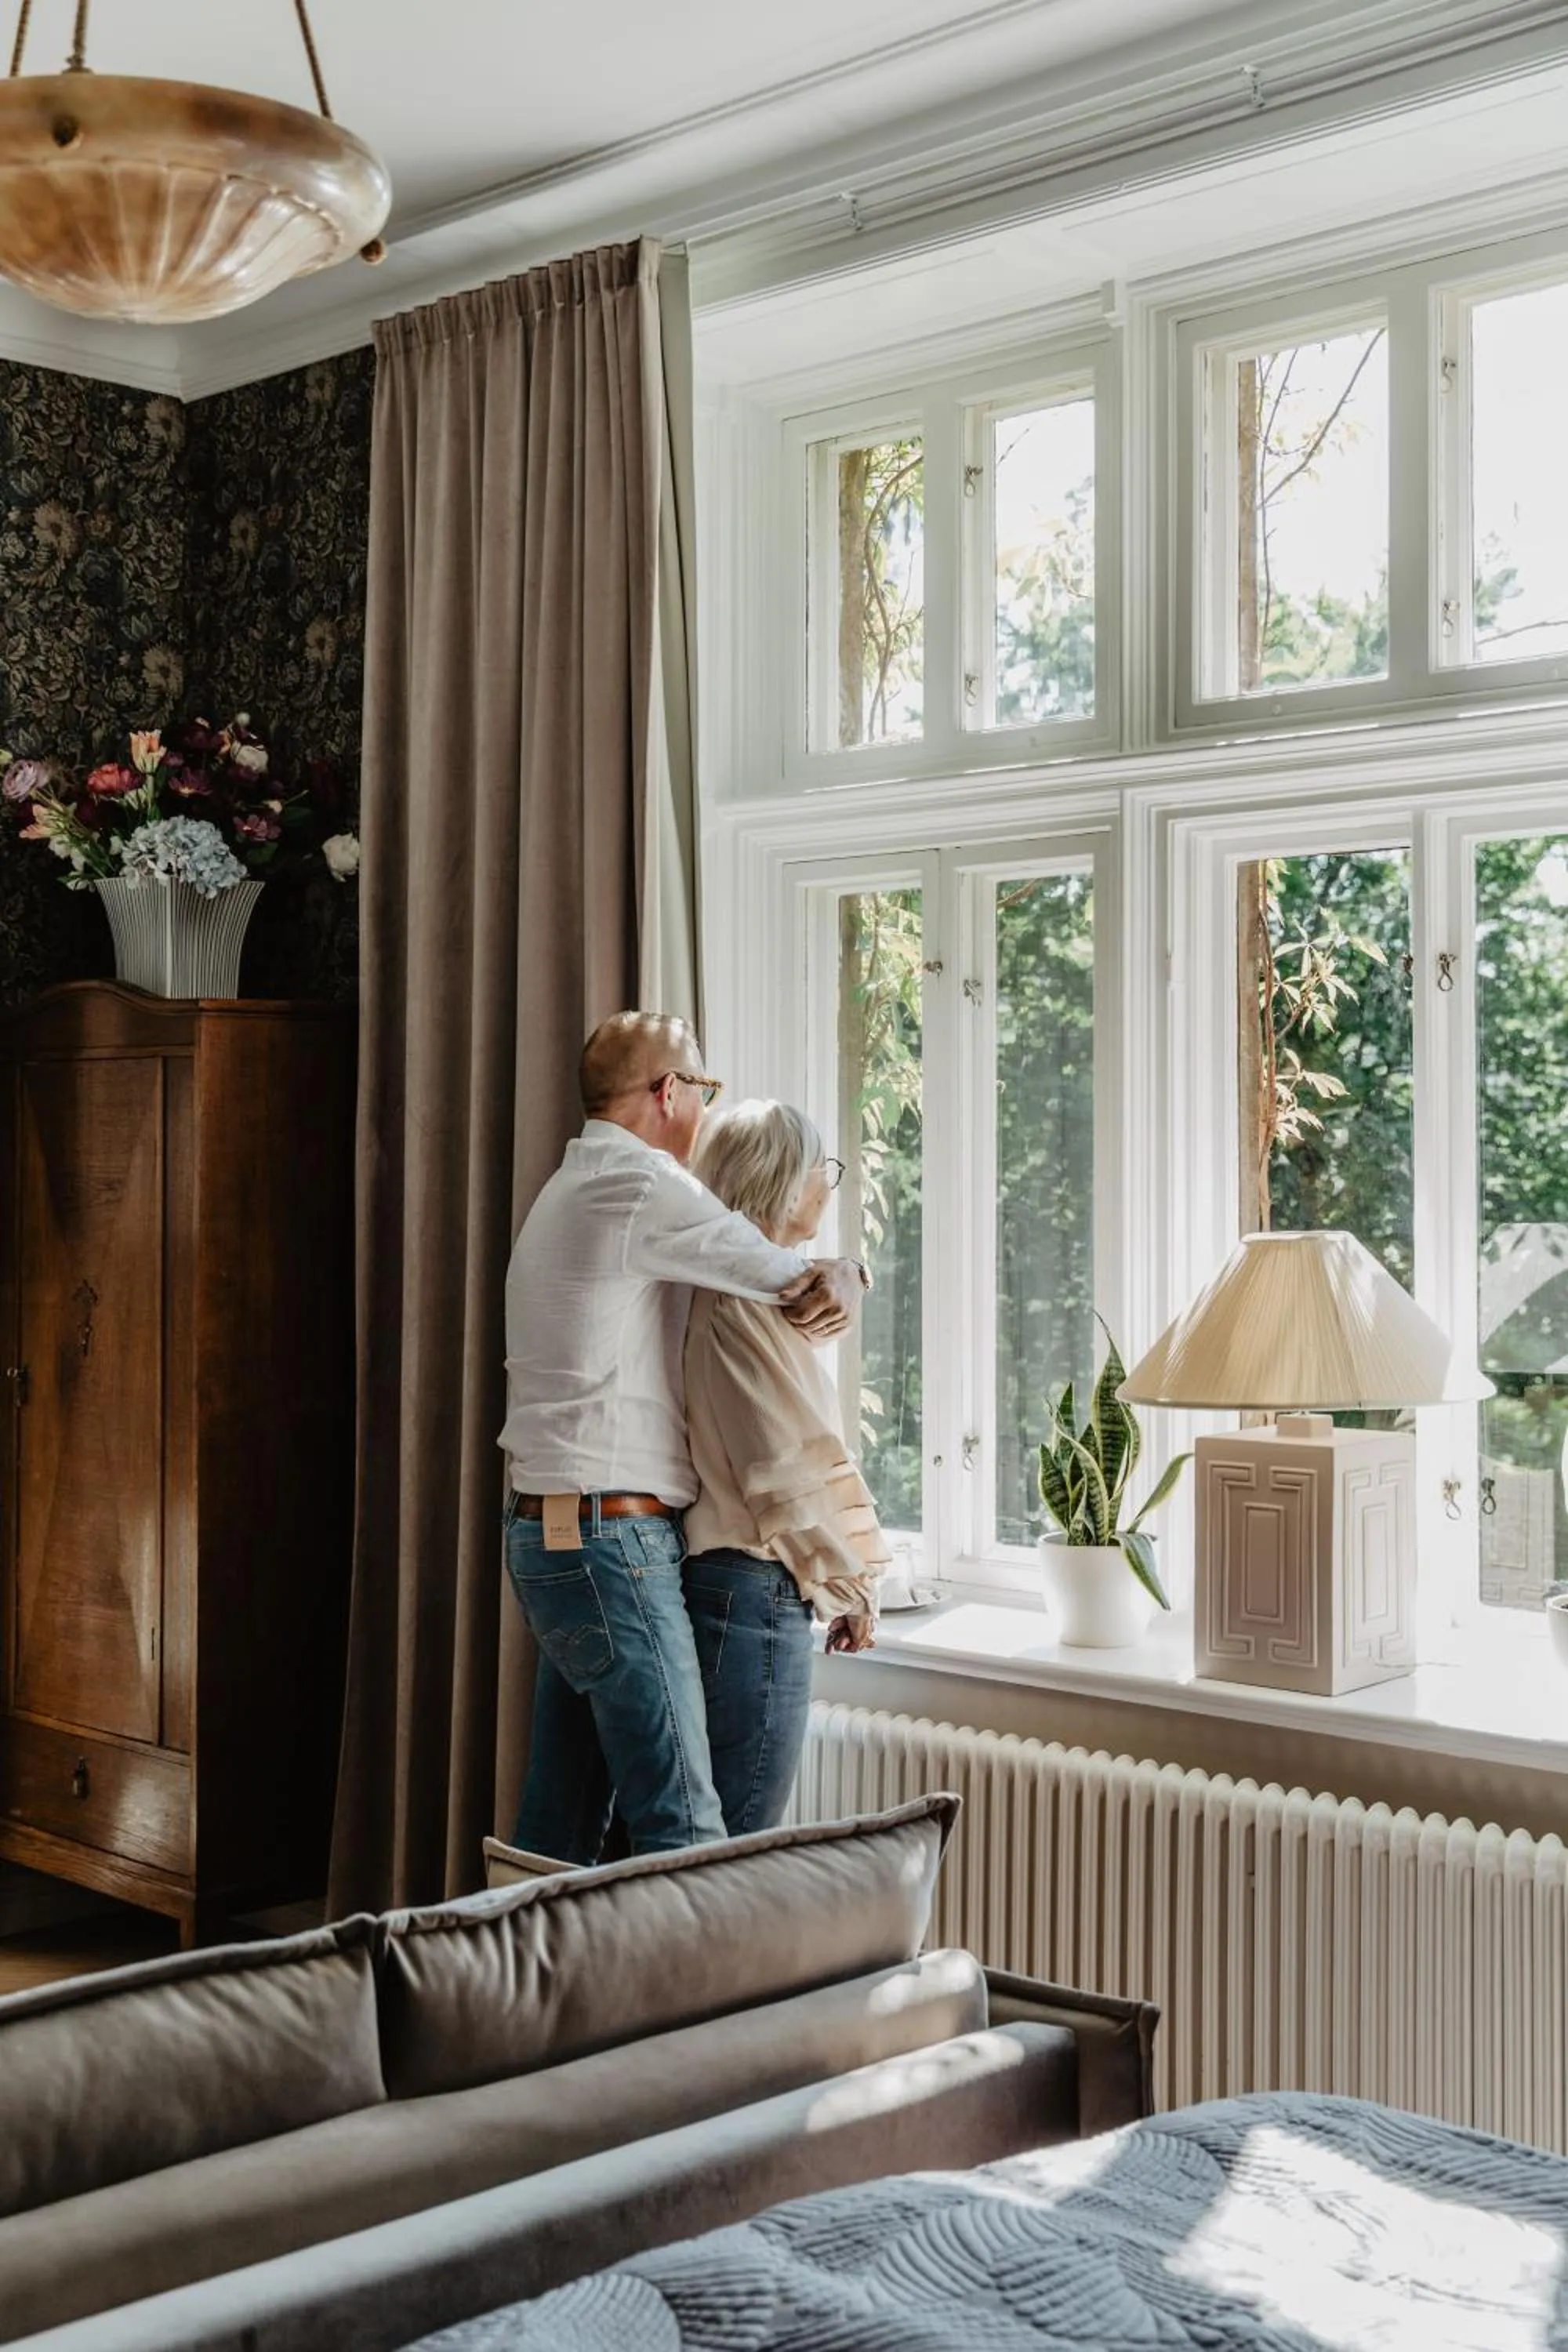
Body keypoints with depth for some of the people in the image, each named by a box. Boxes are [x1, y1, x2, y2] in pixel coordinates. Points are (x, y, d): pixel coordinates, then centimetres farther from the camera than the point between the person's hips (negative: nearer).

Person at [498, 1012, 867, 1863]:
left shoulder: (570, 1189, 20)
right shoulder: (640, 1184, -11)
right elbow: (797, 1282, -10)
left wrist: (820, 1281, -3)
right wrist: (844, 1274, 10)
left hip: (550, 1531, 10)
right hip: (611, 1535, -10)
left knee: (561, 1823, 12)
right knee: (682, 1827, -11)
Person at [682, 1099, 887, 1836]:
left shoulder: (719, 1282, 16)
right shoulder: (753, 1291, -14)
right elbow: (789, 1464, -16)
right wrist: (849, 1585, -8)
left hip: (718, 1574, 10)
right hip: (757, 1586, -10)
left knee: (713, 1831, 13)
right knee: (739, 1837, -6)